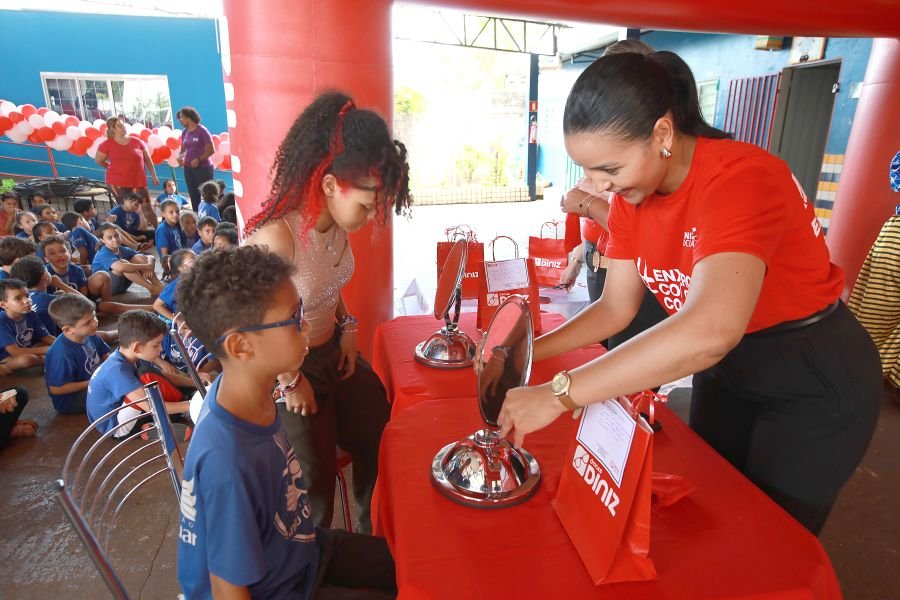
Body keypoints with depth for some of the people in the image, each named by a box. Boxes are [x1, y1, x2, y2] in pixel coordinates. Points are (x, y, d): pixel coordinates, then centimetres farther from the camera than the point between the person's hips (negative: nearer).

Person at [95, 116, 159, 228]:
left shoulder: (137, 141, 4)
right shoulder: (107, 144, -2)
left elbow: (147, 160, 11)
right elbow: (98, 160, 9)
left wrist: (153, 176, 8)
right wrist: (115, 168, 12)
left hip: (139, 181, 2)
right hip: (118, 182, -2)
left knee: (147, 207, 2)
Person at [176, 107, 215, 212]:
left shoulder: (202, 131, -8)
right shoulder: (184, 132, 11)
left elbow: (211, 150, -12)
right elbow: (183, 149, 18)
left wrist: (199, 159, -20)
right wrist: (180, 157, -3)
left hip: (203, 168, -7)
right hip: (188, 168, 7)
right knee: (194, 196, 10)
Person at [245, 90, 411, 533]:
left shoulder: (337, 220, -10)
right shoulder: (277, 237, -33)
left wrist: (347, 329, 0)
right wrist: (292, 382, -12)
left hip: (333, 351, 7)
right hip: (290, 368, -7)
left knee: (380, 435, 16)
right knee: (314, 482, 5)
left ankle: (376, 533, 44)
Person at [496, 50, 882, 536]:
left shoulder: (741, 178, -31)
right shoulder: (631, 195, -8)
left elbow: (712, 330, -46)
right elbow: (616, 307, -4)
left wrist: (559, 393, -46)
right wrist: (531, 350, -16)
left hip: (814, 380, -6)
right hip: (724, 369, 6)